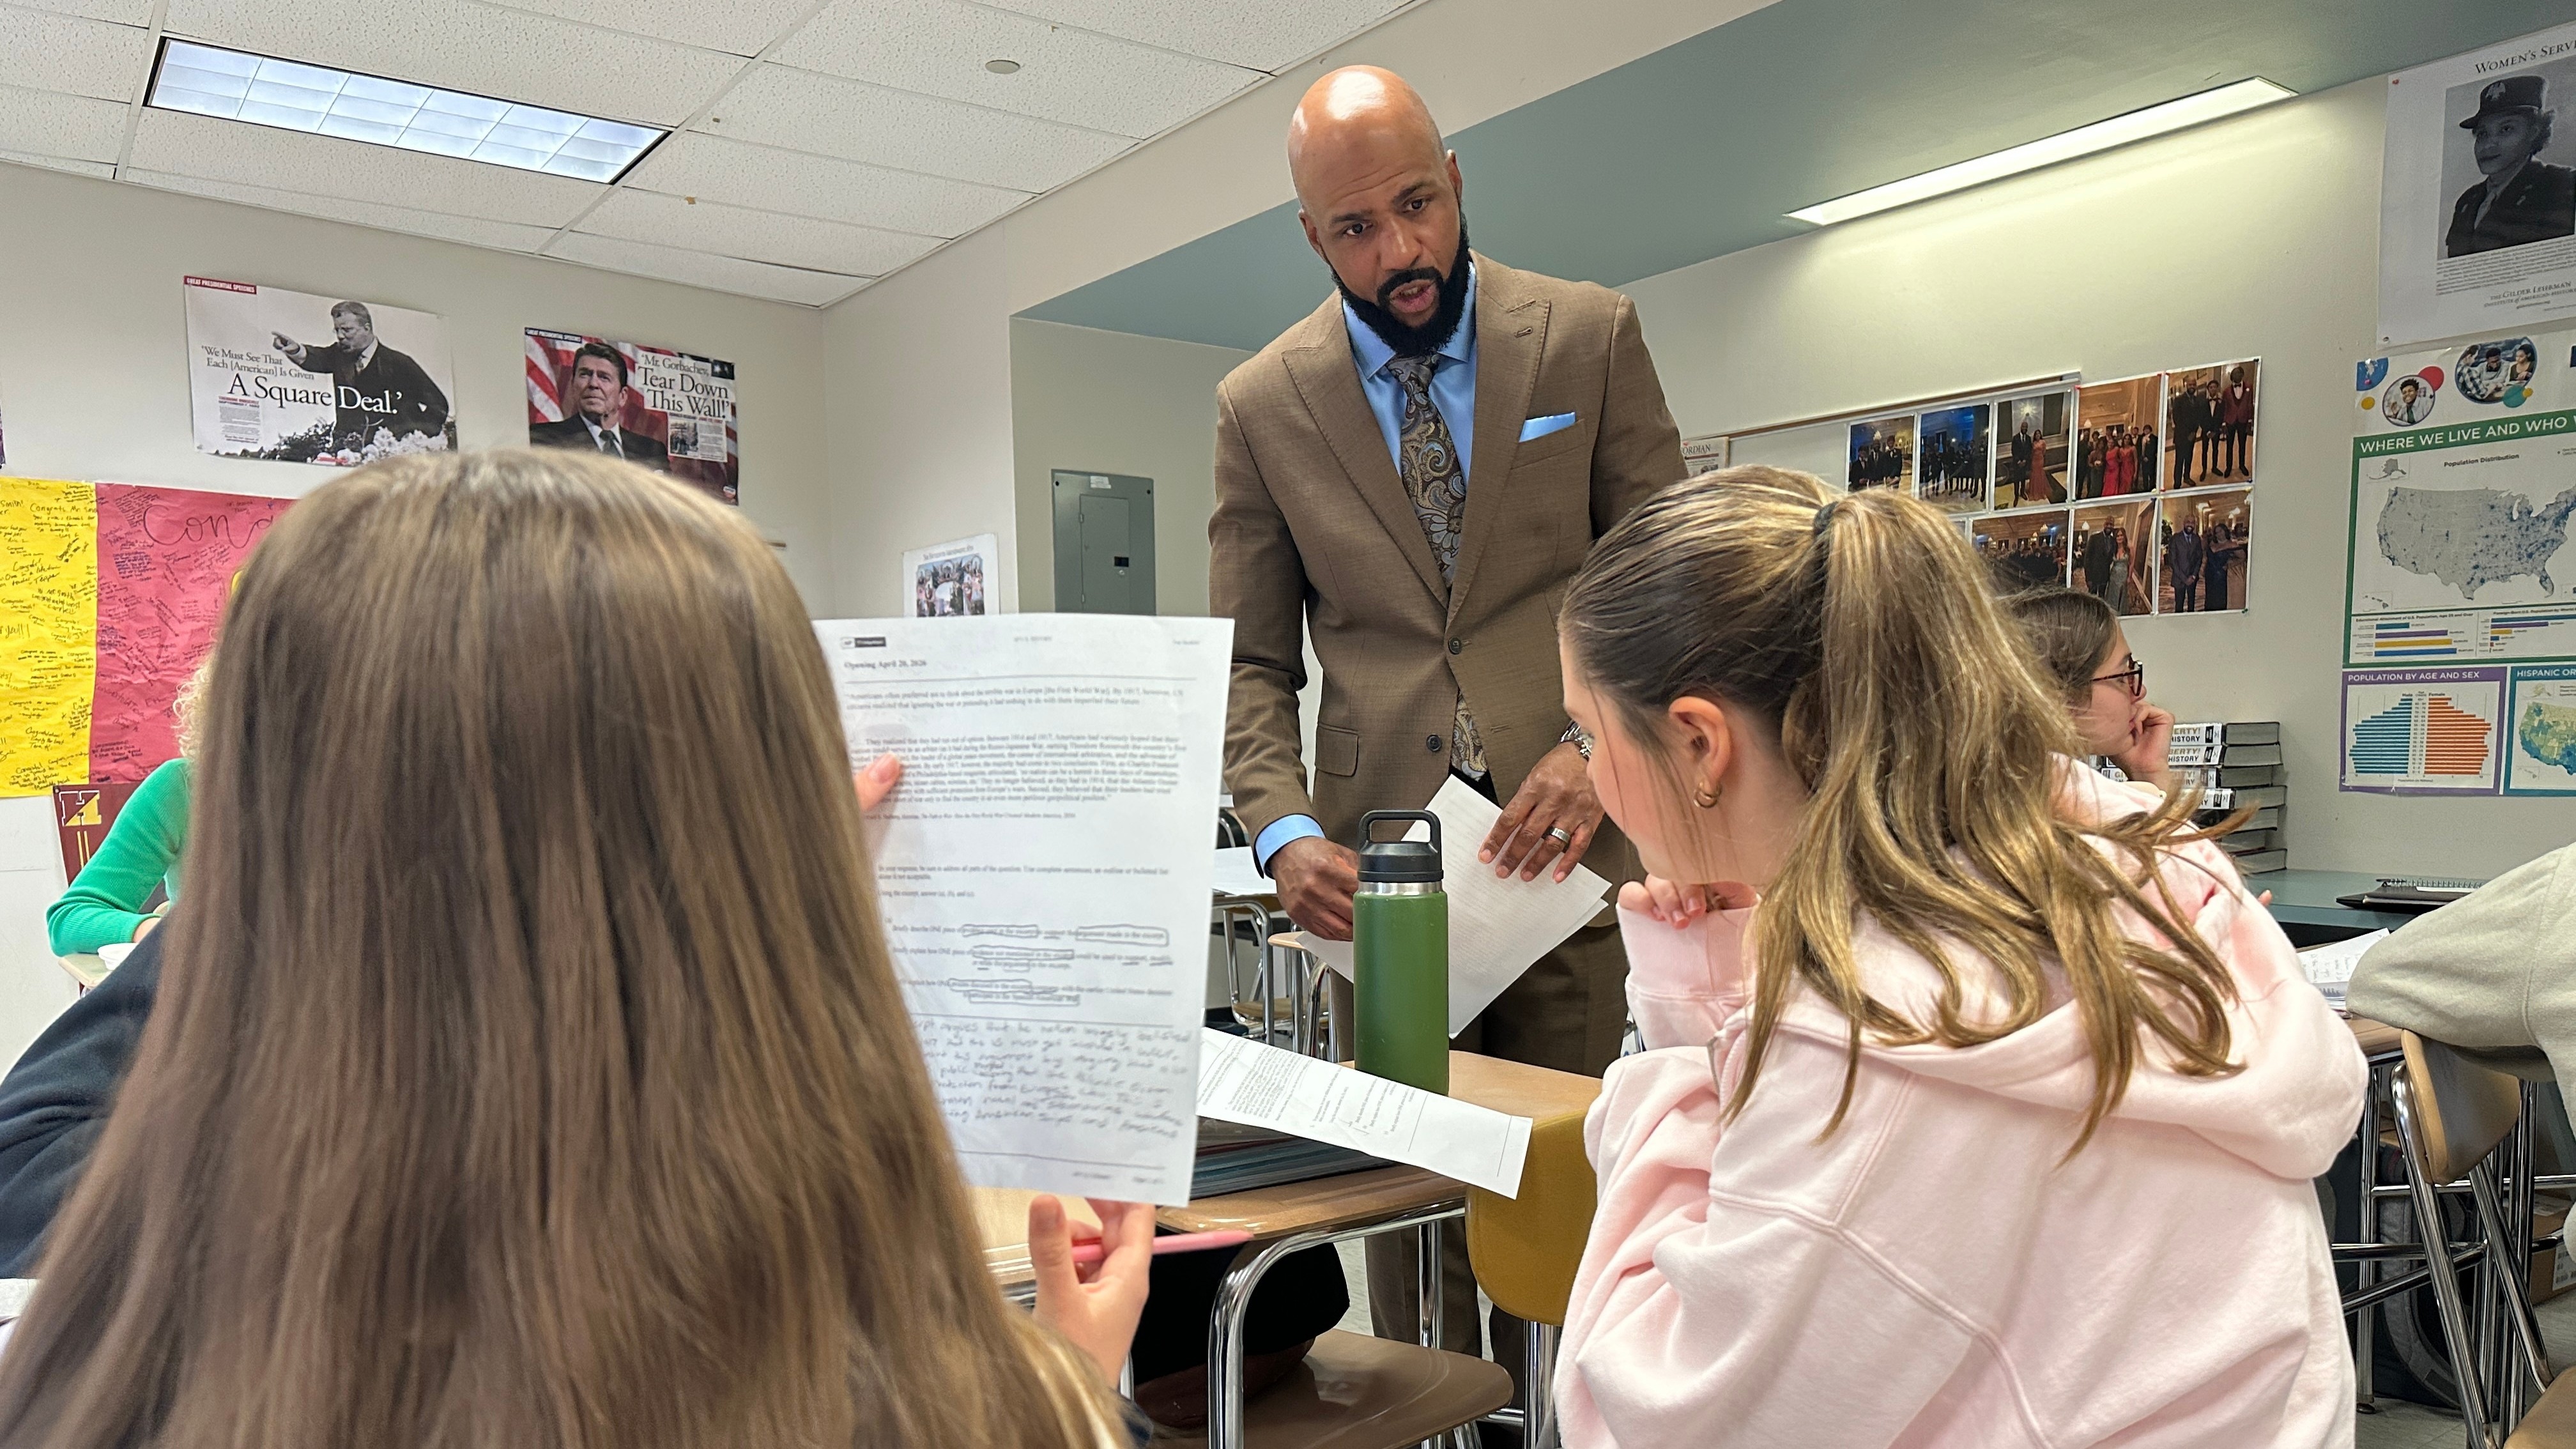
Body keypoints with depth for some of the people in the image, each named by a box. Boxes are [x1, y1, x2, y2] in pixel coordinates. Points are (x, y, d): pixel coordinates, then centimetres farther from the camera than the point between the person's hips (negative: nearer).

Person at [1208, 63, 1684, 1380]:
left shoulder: (1590, 338, 4)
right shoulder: (1259, 406, 5)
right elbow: (1251, 664, 7)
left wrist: (1598, 748, -12)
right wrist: (1286, 832, -9)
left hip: (1569, 845, 0)